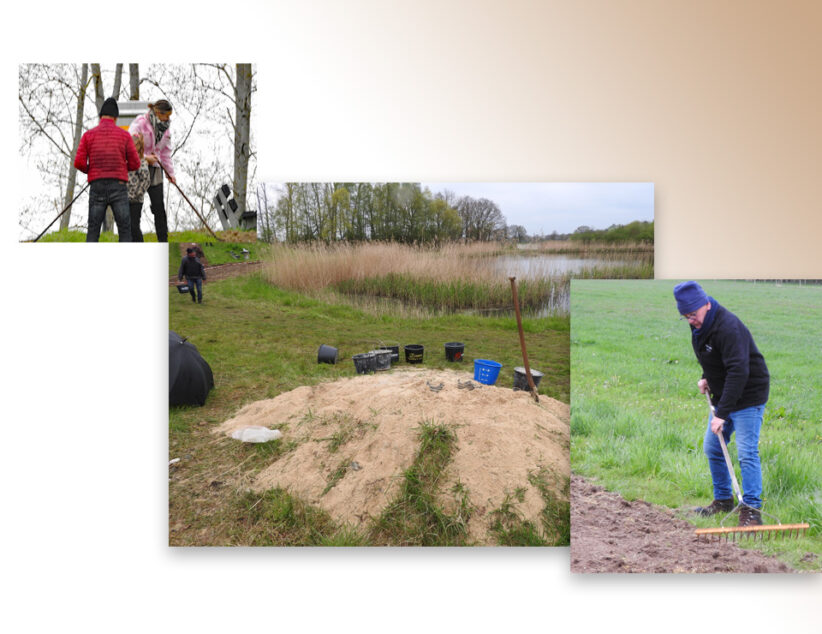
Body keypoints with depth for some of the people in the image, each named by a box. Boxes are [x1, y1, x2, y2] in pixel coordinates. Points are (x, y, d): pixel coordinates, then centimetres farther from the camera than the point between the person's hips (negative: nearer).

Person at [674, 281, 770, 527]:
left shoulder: (728, 327, -28)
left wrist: (722, 414, -35)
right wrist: (707, 378, 3)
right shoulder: (700, 326, 2)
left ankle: (751, 509, -2)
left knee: (747, 453, -10)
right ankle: (723, 500, 28)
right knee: (712, 449, 14)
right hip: (723, 395, 10)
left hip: (748, 396, -9)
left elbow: (738, 372, -34)